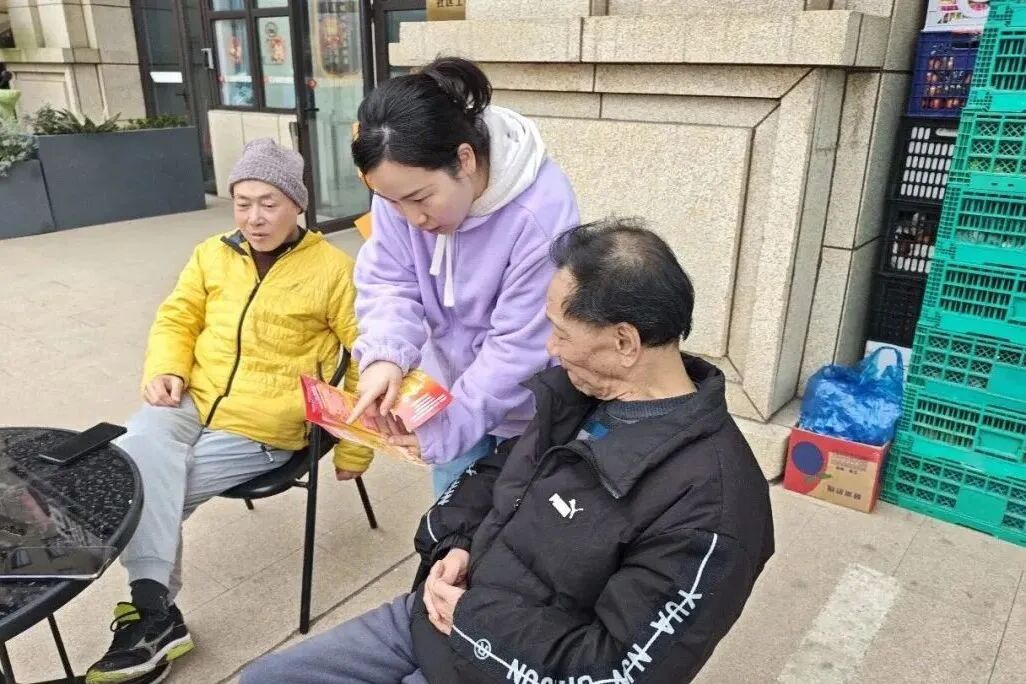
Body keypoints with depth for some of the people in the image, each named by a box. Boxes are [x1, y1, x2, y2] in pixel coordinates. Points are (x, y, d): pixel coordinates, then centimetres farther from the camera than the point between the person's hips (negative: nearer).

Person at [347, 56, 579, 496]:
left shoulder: (541, 213, -33)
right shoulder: (404, 181, -16)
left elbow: (521, 344, -27)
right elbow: (387, 281, -10)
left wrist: (448, 425, -26)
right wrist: (385, 355, -29)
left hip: (523, 403, -4)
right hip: (447, 384, 5)